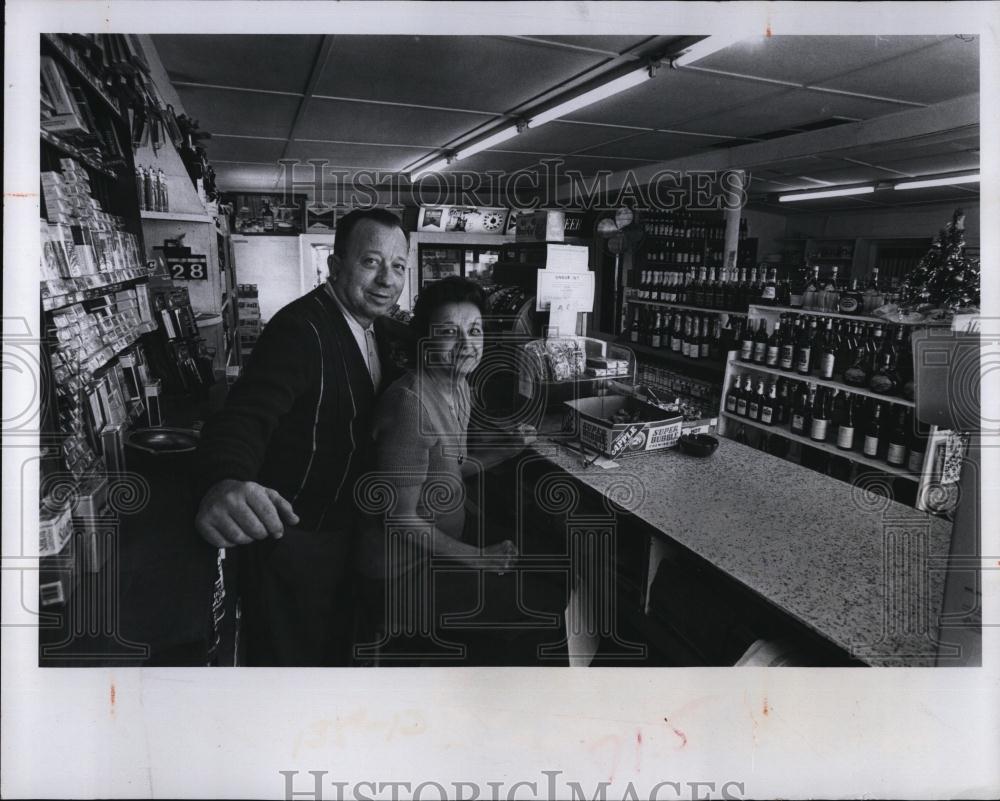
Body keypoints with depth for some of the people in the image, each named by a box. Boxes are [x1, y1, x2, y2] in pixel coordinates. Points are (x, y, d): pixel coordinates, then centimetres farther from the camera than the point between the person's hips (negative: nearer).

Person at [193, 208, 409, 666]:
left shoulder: (375, 326, 2)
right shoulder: (300, 328, -24)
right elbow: (246, 414, -39)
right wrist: (225, 483, -58)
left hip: (344, 528, 8)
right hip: (291, 531, -8)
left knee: (337, 646, 27)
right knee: (290, 658, 10)